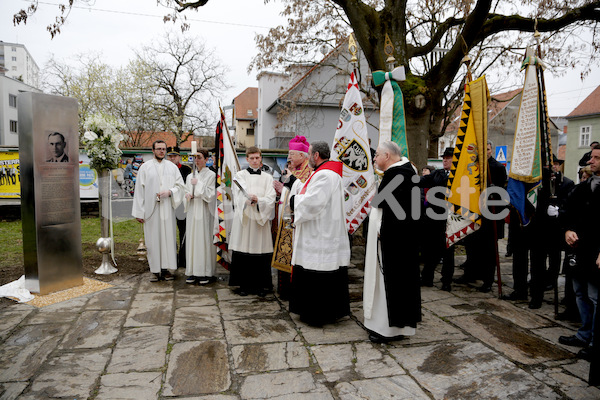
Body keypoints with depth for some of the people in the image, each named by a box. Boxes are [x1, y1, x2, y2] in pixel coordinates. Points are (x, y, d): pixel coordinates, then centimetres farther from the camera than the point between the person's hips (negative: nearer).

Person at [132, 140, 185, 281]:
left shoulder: (172, 167, 11)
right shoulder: (145, 167, 6)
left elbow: (181, 185, 9)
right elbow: (139, 190, 3)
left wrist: (169, 192, -12)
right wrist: (139, 212, -3)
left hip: (167, 208, 2)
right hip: (151, 209, -1)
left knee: (168, 237, 1)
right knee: (153, 239, 0)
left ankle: (166, 268, 8)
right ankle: (155, 270, 8)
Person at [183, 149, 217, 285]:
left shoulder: (211, 175, -1)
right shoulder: (190, 176, 15)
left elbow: (210, 194, -9)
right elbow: (186, 193, 18)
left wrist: (198, 184, -13)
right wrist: (187, 195, -3)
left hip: (204, 211, -5)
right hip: (192, 211, 5)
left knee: (204, 239, -4)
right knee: (192, 239, 5)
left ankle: (206, 273, 3)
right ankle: (193, 271, 12)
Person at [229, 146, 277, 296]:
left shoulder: (267, 177, 11)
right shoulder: (240, 175, 8)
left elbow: (271, 199, -1)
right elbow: (239, 197, -7)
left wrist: (258, 200, -19)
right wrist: (249, 199, -27)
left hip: (261, 219, 1)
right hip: (243, 218, -1)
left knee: (260, 250, 0)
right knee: (243, 252, -1)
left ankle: (260, 285, 11)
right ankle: (244, 285, 10)